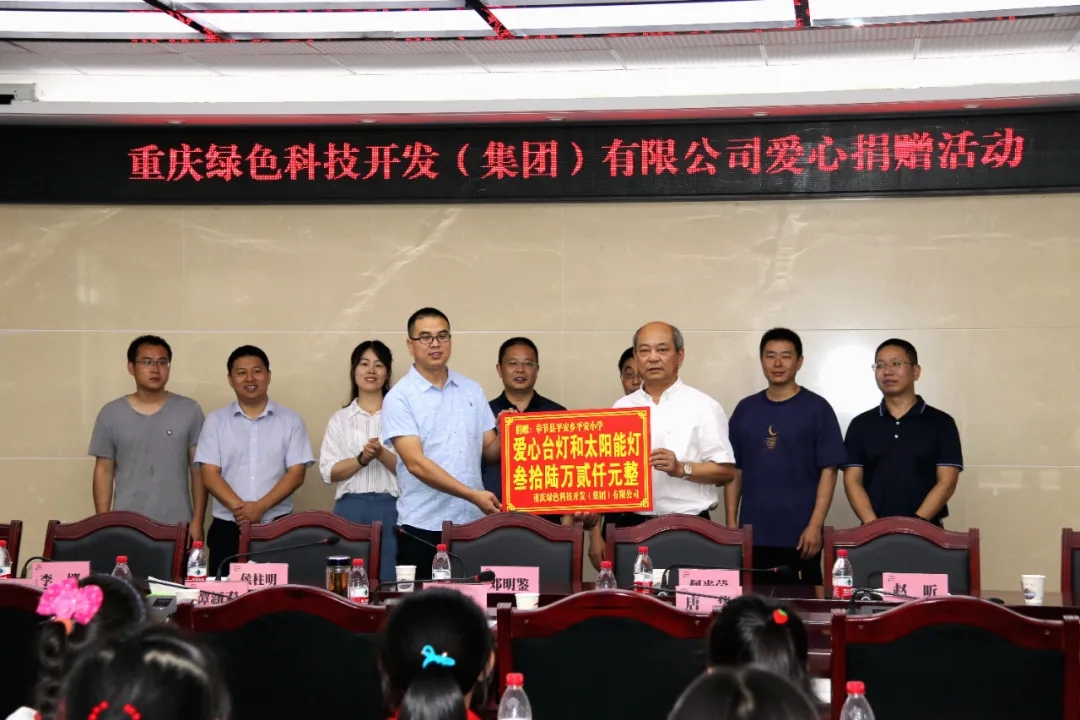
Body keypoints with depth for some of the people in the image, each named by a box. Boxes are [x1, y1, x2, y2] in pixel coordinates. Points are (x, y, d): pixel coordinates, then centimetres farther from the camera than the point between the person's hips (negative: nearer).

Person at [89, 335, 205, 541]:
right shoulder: (111, 414, 4)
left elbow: (199, 470, 3)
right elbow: (104, 471, 7)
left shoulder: (189, 410, 2)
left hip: (177, 526, 0)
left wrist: (198, 521, -2)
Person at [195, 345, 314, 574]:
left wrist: (261, 507, -15)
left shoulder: (290, 420, 6)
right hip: (227, 527, 0)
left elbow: (296, 474, -1)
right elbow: (210, 475, 0)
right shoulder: (216, 420, 7)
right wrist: (238, 507, -16)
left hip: (277, 526, 0)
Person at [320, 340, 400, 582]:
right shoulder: (340, 419, 11)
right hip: (350, 509, 1)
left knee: (390, 580, -4)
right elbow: (328, 472, 2)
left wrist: (382, 453, -18)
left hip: (391, 509, -1)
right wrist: (362, 458, -13)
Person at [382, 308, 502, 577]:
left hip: (472, 523, 4)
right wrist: (472, 495, -20)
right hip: (423, 527, -4)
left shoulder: (472, 390, 11)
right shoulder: (400, 398, -4)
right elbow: (416, 463, -14)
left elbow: (489, 451, 14)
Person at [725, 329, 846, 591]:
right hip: (753, 534, 3)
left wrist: (815, 525, -12)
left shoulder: (817, 408, -1)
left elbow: (828, 471, -4)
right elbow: (733, 469, 11)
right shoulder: (745, 409, 9)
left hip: (799, 535, -3)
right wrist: (731, 522, 4)